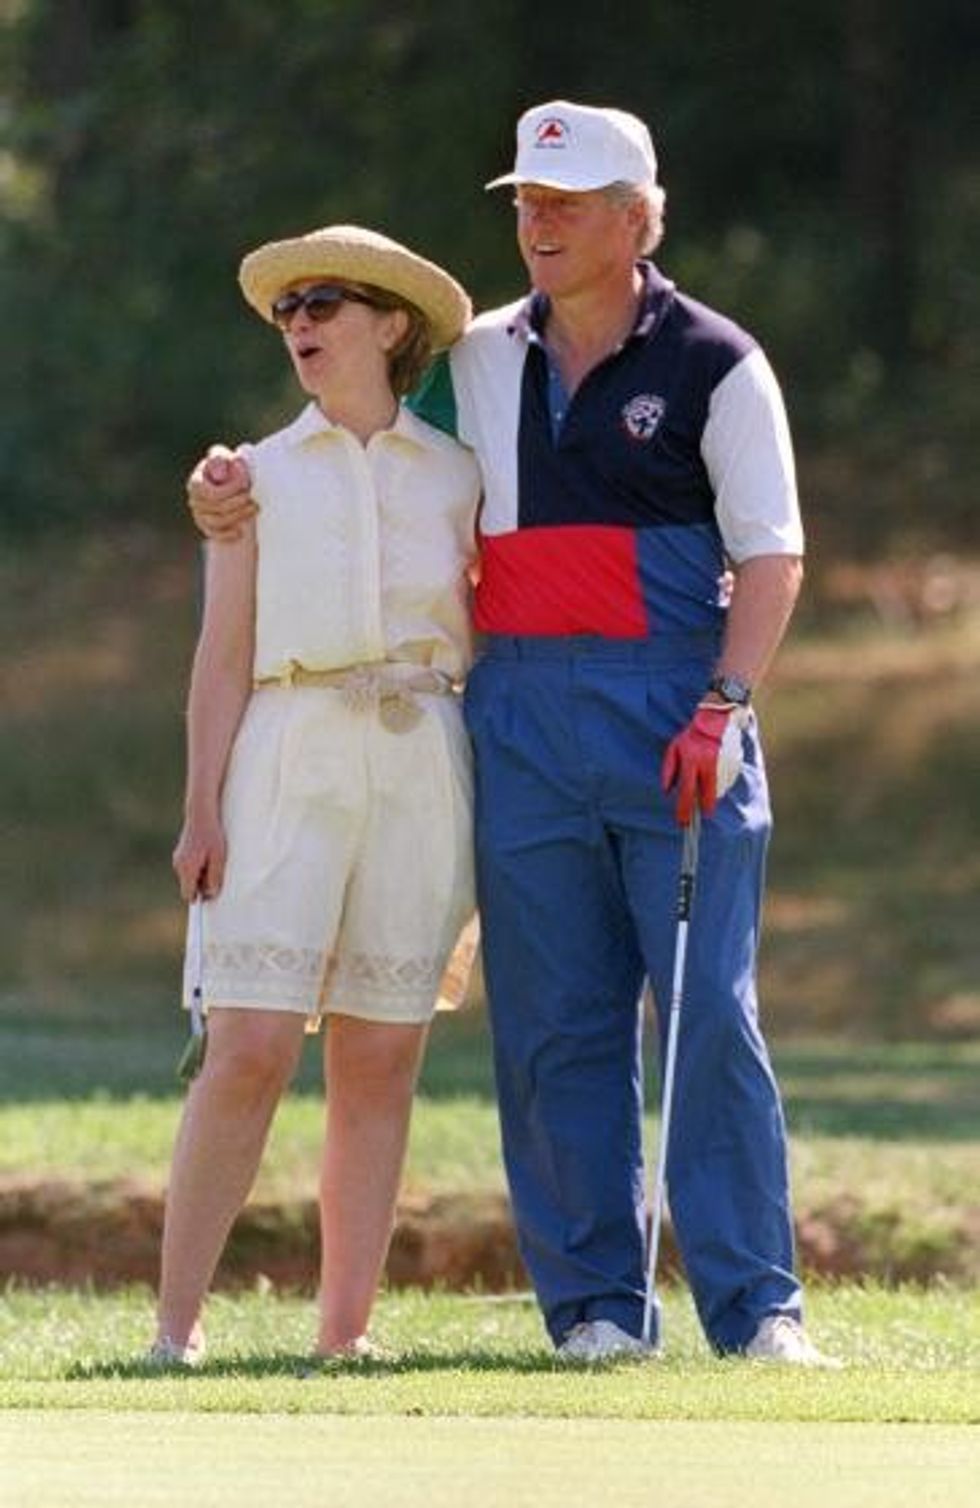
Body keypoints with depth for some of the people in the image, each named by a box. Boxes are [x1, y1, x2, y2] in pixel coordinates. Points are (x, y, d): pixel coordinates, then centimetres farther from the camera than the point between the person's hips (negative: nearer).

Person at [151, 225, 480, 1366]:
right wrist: (203, 809, -3)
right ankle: (177, 1322, -9)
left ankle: (345, 1331, 4)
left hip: (423, 768, 1)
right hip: (290, 759, -1)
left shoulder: (454, 477, 12)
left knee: (380, 1058, 0)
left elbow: (491, 641, 14)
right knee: (250, 1050, -11)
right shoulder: (260, 474, 10)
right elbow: (223, 654, 6)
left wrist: (495, 809, 6)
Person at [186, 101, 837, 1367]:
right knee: (554, 1020, 1)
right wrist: (237, 493, 4)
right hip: (521, 716, 4)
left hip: (677, 715, -4)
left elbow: (772, 552, -2)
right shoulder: (476, 362, 13)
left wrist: (722, 708, -14)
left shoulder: (714, 364, 1)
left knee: (711, 1011, -7)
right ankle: (593, 1303, 5)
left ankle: (756, 1307, -5)